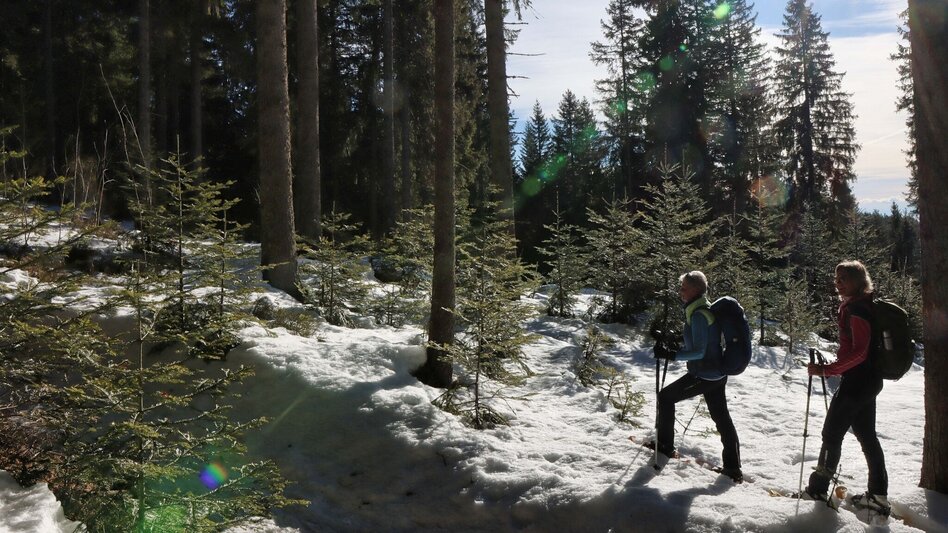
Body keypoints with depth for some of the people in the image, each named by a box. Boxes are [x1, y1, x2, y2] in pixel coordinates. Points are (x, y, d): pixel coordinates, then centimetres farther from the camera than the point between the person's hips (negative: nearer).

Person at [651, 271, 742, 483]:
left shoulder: (698, 315, -21)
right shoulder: (706, 309, 9)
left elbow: (698, 352, -24)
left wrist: (670, 355, -25)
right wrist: (674, 346, 21)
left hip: (703, 375, -9)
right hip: (717, 373, 9)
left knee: (666, 396, 7)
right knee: (722, 418, 12)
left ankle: (665, 446, 17)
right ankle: (733, 468, 17)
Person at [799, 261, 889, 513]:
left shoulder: (855, 309, -19)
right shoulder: (853, 306, 11)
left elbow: (858, 352, -25)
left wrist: (825, 369, -27)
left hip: (856, 380, -10)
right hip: (868, 380, 10)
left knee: (832, 433, -2)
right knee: (866, 434, 14)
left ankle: (817, 490, 7)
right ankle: (878, 495, 21)